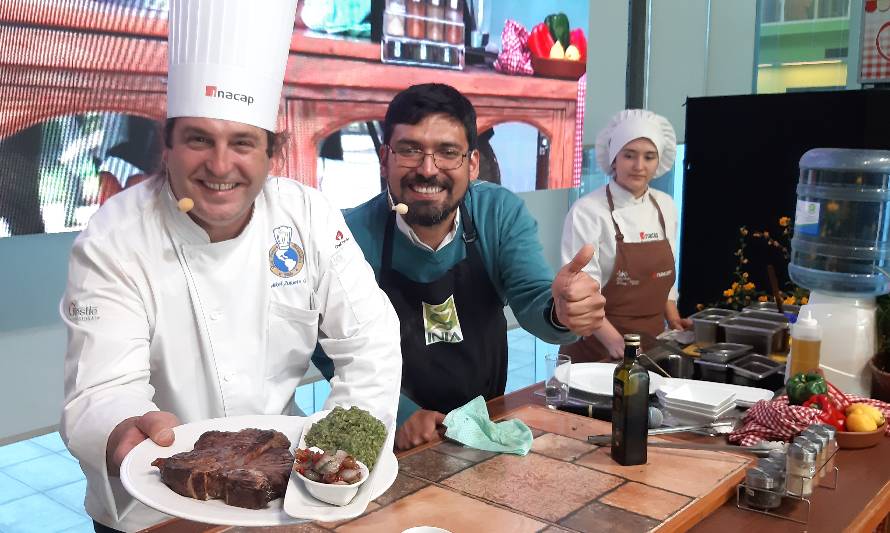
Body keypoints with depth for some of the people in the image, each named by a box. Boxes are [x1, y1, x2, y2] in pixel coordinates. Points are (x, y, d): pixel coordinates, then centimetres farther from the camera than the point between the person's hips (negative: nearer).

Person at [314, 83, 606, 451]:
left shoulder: (502, 213, -6)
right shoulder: (353, 236, -14)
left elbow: (533, 302, -15)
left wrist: (562, 312, -37)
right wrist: (399, 414, -24)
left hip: (487, 421, 2)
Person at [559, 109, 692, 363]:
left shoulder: (666, 207, 4)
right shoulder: (587, 211, -14)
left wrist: (673, 321, 6)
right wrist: (614, 341, -28)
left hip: (652, 343, 6)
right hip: (596, 348, -5)